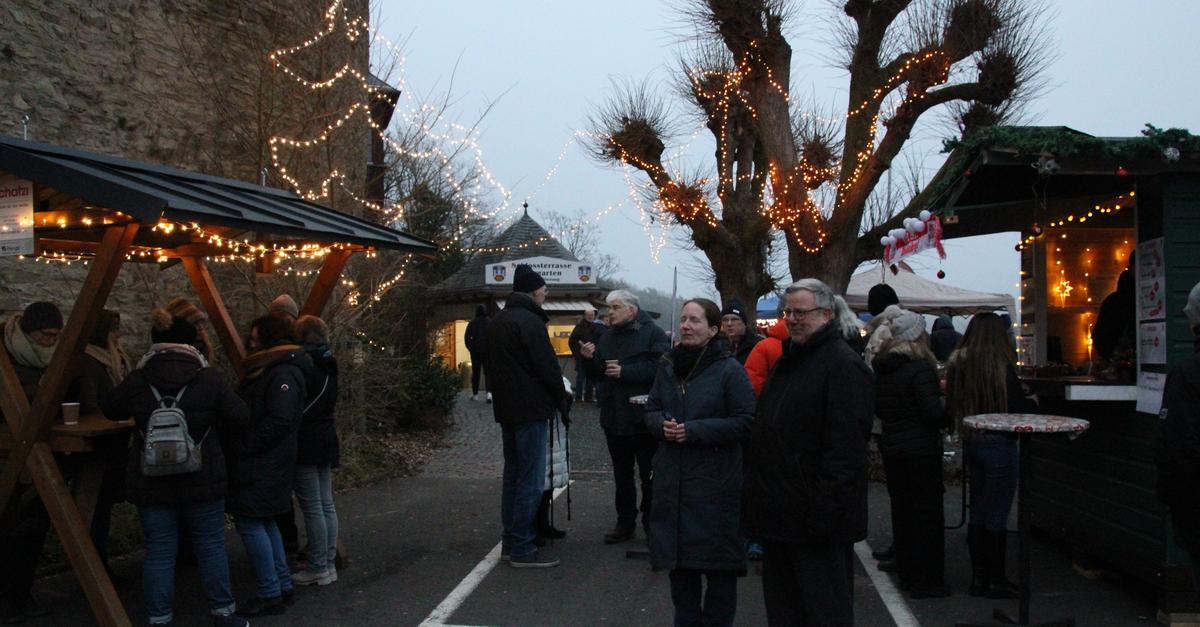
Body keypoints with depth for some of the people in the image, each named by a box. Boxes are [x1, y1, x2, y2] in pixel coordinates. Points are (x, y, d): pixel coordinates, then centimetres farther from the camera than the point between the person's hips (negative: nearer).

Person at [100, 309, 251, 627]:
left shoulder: (137, 381, -4)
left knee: (159, 552, 10)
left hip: (152, 483, 1)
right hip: (203, 481, -1)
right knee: (211, 547, 12)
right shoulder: (209, 378, -9)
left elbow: (109, 408, 14)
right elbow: (240, 417, -6)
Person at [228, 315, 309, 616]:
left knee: (250, 523, -7)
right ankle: (283, 584, 25)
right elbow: (249, 413, 19)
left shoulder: (284, 374, -17)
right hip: (261, 464, 10)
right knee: (265, 523, 16)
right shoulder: (268, 371, 16)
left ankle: (270, 595, 0)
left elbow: (278, 422, -25)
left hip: (264, 467, -10)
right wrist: (236, 443, 6)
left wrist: (239, 446, -19)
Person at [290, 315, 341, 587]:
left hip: (305, 445, -9)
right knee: (326, 504, 12)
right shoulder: (327, 366, 10)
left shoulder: (302, 365, -16)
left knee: (312, 507, -3)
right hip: (327, 441, 9)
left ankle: (318, 567, 3)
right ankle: (329, 563, 18)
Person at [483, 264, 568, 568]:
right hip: (531, 409, -9)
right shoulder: (529, 321, -15)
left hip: (506, 408, 9)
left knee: (513, 474, 15)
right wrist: (561, 398, -2)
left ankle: (510, 541, 20)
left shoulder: (497, 321, 14)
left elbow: (490, 365, 18)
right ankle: (522, 549, -3)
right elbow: (547, 366, -16)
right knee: (531, 480, -5)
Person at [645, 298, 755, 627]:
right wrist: (662, 424, -9)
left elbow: (744, 423, -12)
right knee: (678, 560, 14)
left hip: (715, 480, -5)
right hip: (672, 478, 5)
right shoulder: (667, 366, 7)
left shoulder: (730, 370, -10)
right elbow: (651, 411, 14)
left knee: (718, 564, 5)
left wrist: (694, 431, -19)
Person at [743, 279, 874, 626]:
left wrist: (824, 515, -25)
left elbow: (845, 448, -22)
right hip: (780, 515, 9)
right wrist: (757, 497, 17)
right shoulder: (789, 360, 16)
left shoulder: (844, 366, -14)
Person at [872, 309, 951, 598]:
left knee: (901, 510, 15)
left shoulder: (881, 368, 5)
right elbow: (933, 412, -20)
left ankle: (906, 574, 24)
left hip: (891, 446, 7)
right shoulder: (921, 368, -17)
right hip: (921, 449, -7)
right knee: (926, 513, 3)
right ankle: (926, 580, 8)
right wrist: (952, 415, -2)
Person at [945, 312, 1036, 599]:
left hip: (970, 444, 6)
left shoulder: (957, 364, 2)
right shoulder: (1001, 366, -15)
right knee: (997, 515, 3)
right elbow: (1018, 408, -11)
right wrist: (1033, 402, 9)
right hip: (998, 445, -6)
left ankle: (978, 577, 21)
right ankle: (996, 580, 10)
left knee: (977, 512, 14)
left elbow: (951, 408, 9)